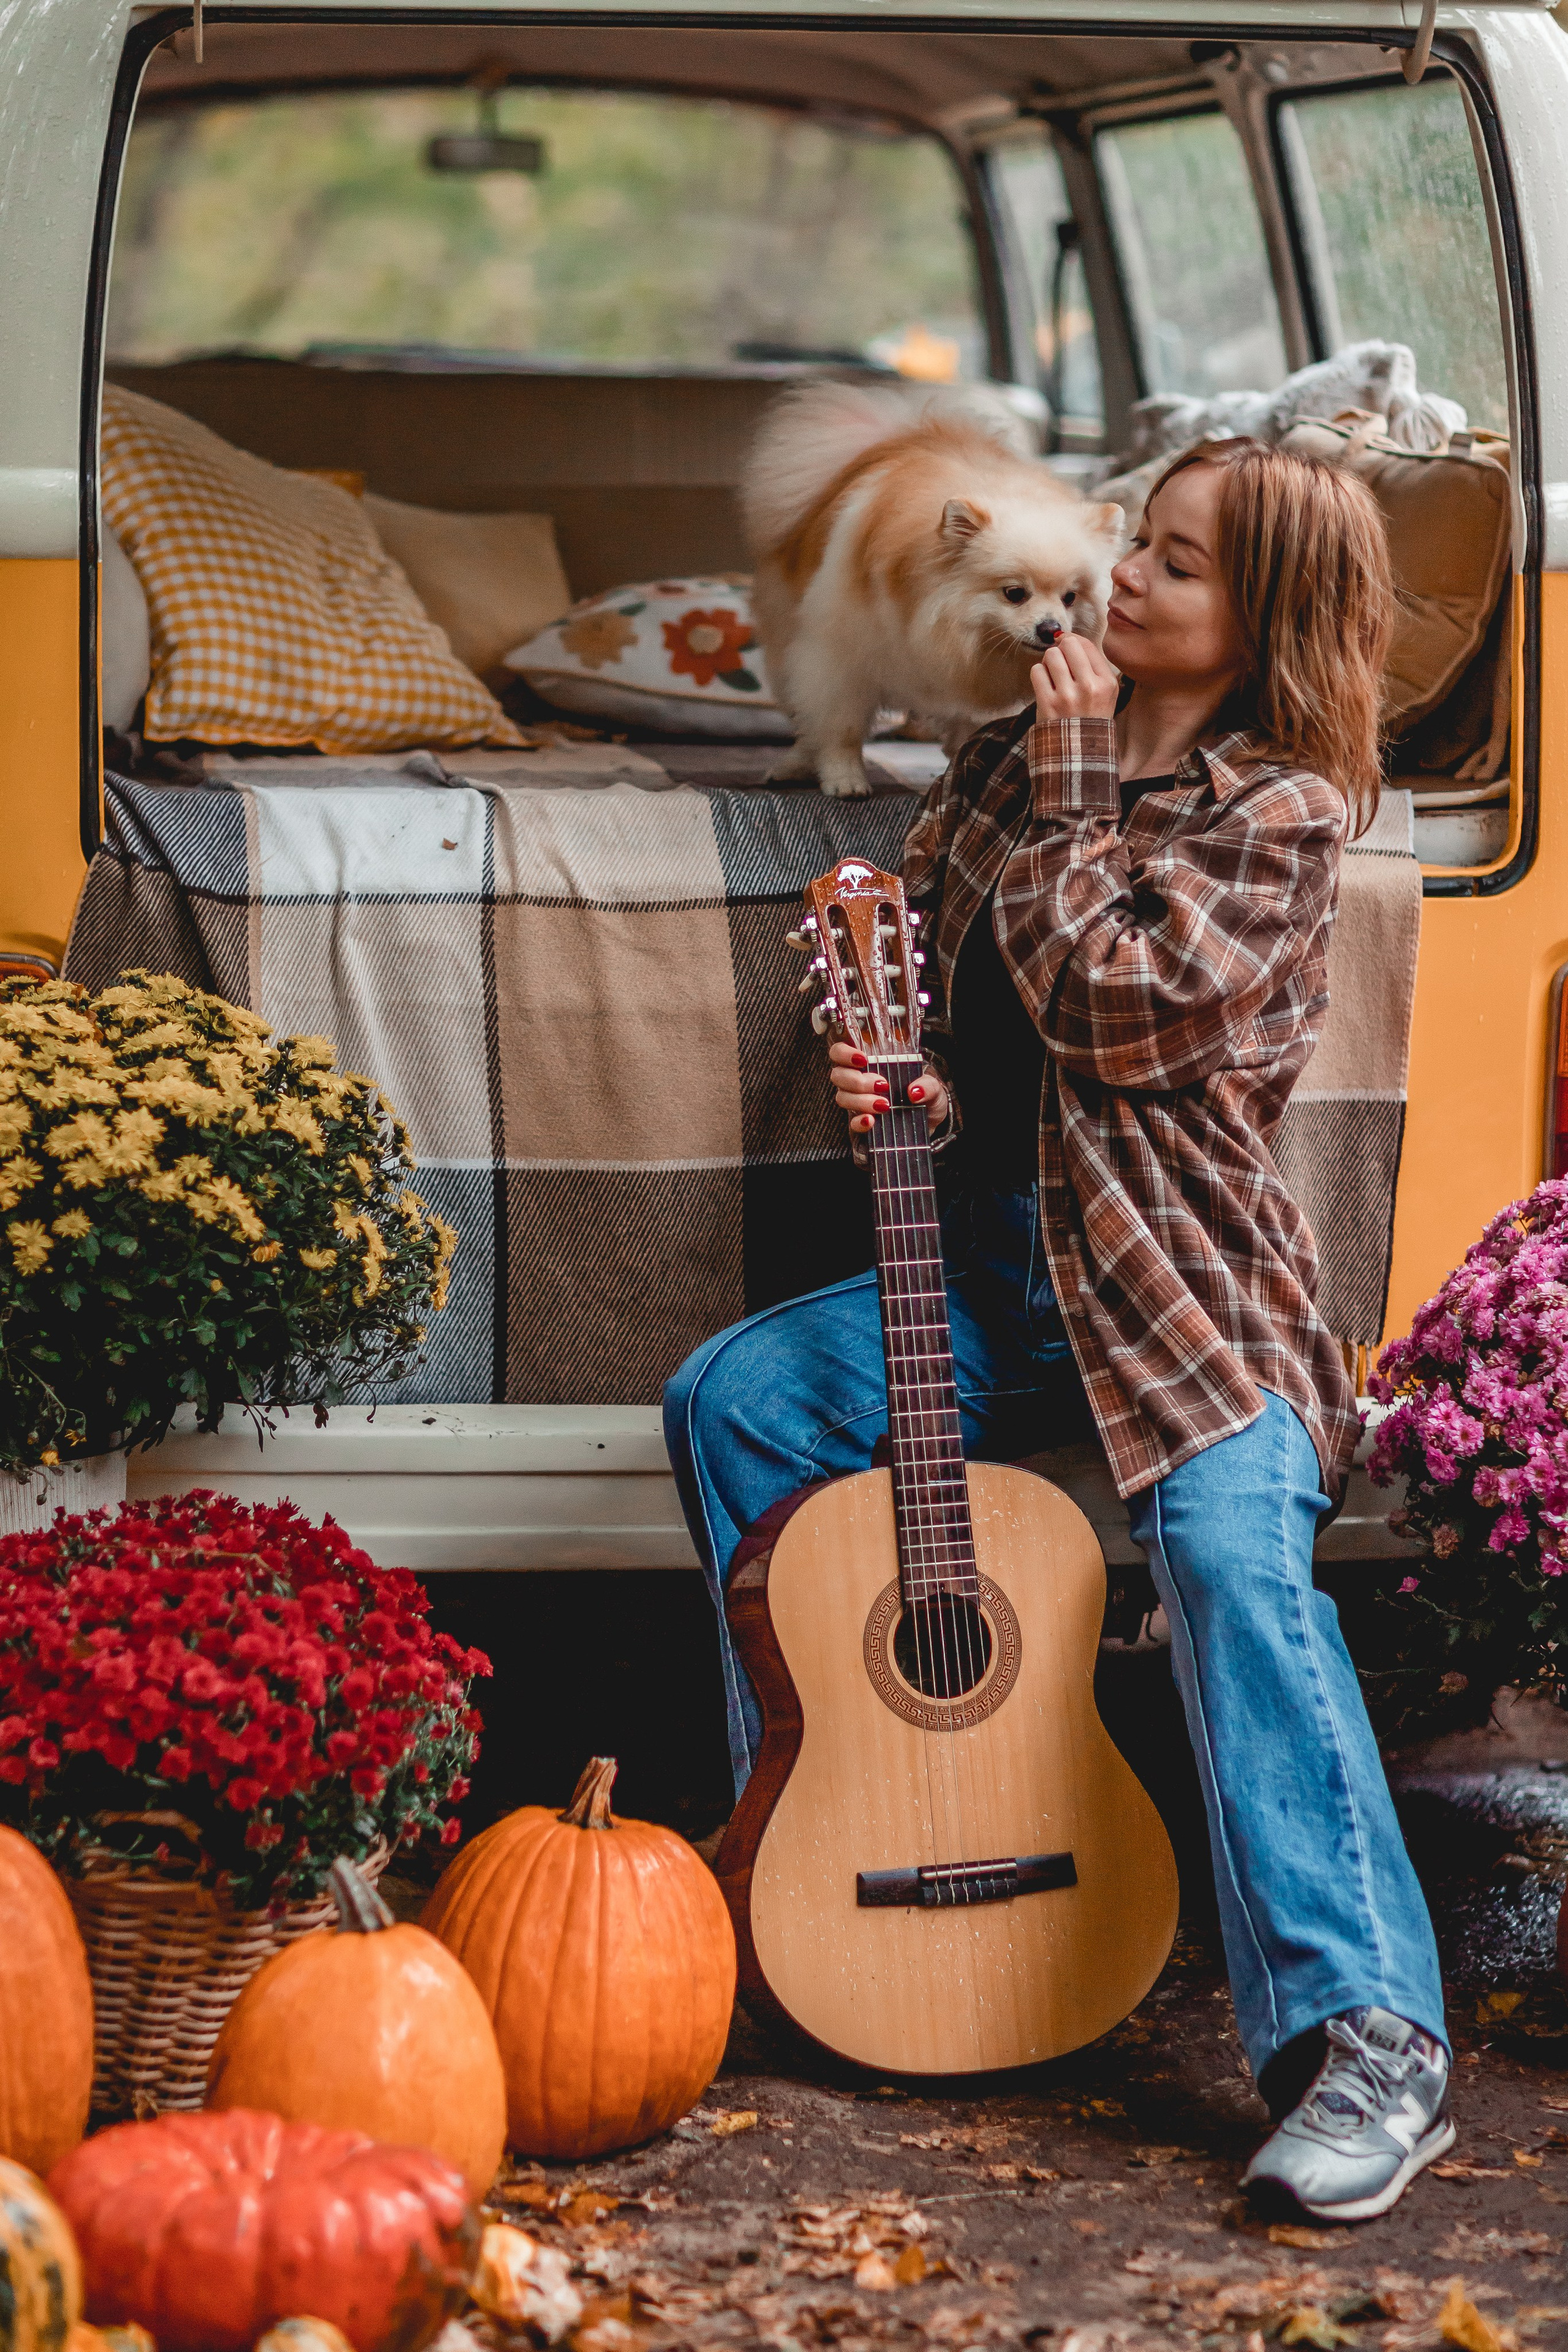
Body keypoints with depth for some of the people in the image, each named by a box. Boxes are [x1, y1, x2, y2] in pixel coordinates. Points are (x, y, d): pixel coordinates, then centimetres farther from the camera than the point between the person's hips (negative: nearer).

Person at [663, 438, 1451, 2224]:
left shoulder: (1279, 814, -8)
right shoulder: (1014, 753, 12)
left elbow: (1112, 1008, -19)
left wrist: (1071, 786, -11)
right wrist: (886, 1060, -3)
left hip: (1181, 1287, -7)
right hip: (992, 1270, 7)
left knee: (1232, 1554, -32)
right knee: (730, 1400, -4)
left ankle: (1364, 2040, -39)